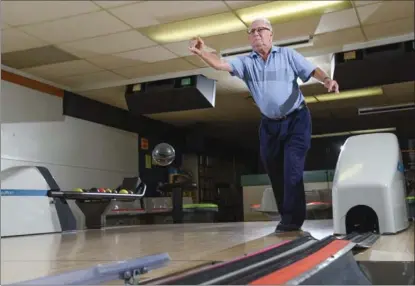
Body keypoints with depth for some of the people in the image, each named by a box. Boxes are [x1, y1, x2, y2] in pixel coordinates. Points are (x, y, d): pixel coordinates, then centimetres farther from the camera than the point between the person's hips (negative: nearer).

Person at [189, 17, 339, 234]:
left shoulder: (287, 54, -1)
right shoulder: (246, 62, 2)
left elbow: (312, 70, -7)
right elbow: (220, 64, -14)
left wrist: (327, 80, -28)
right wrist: (201, 53, -33)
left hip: (296, 120, -3)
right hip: (269, 124, 4)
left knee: (292, 169, -12)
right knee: (274, 171, 8)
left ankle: (292, 219, -6)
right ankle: (287, 216, 23)